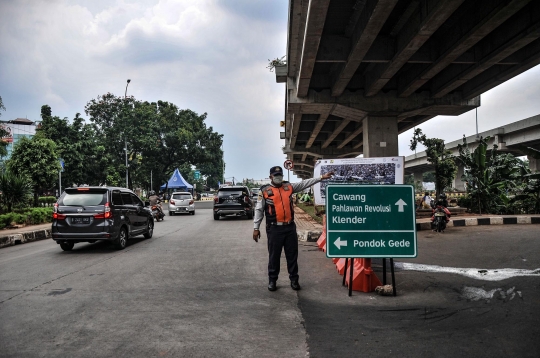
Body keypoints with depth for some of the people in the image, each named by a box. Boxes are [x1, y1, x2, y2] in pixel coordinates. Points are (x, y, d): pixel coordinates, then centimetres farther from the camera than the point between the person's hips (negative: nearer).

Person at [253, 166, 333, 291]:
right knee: (274, 255, 6)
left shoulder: (289, 187, 8)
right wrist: (256, 228, -2)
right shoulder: (265, 190, -2)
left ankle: (294, 279, 22)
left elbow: (305, 183, 6)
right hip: (274, 229, -3)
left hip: (290, 227, 3)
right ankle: (272, 280, 20)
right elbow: (259, 210, 0)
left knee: (292, 254, 10)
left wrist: (321, 177, -3)